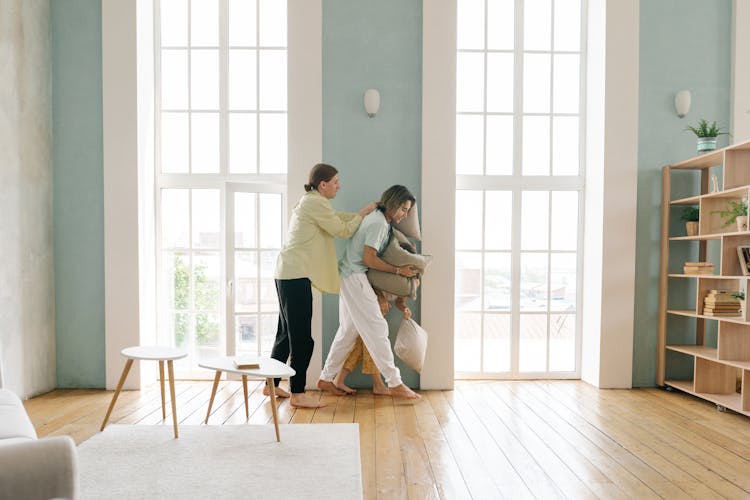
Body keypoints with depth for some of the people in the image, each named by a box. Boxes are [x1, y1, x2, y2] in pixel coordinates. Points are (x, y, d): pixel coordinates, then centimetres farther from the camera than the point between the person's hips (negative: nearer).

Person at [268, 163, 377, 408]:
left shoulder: (309, 202, 20)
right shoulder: (315, 203, -11)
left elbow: (337, 217, 23)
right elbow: (343, 231, -8)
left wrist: (360, 214, 14)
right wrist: (363, 213, 4)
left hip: (287, 274, 11)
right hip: (296, 275, -11)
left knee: (287, 333, 17)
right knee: (301, 337, -6)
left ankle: (271, 385, 26)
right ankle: (297, 394, -1)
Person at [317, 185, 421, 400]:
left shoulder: (379, 220, 15)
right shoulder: (378, 223, -16)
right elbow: (368, 259, -20)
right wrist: (398, 270, -13)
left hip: (350, 277, 10)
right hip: (354, 277, -10)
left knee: (348, 330, 13)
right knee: (376, 328, -7)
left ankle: (326, 378, 20)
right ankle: (395, 383, -3)